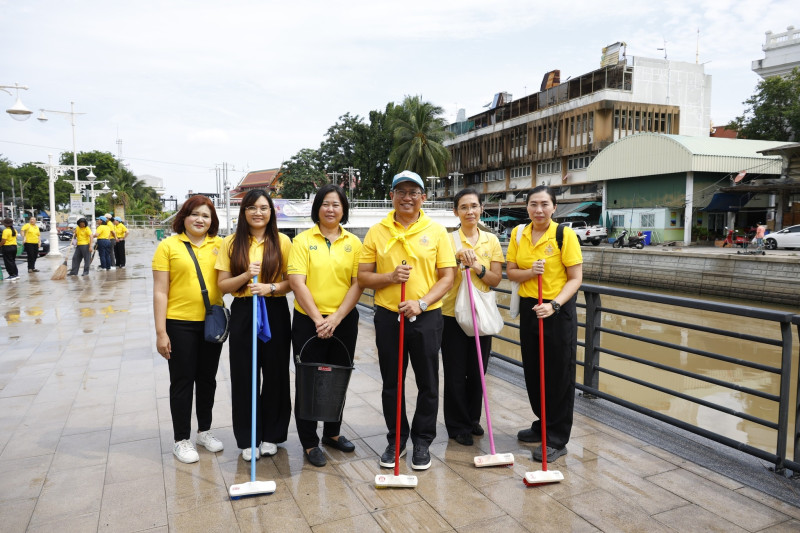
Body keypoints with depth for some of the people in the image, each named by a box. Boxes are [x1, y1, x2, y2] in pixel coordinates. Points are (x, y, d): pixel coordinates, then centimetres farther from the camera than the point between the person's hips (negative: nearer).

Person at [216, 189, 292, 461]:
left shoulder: (282, 241, 0)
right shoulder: (232, 243, 3)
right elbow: (223, 285, 1)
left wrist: (271, 287, -17)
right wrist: (246, 275, -16)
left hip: (275, 312, -1)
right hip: (243, 313, 1)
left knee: (275, 373, 7)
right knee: (244, 376, 5)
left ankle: (271, 434, 24)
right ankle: (248, 439, 20)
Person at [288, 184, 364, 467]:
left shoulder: (353, 242, 4)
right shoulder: (303, 240, -3)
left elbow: (357, 283, -2)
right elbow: (297, 282, -11)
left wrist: (336, 317, -12)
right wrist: (318, 319, -16)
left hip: (344, 320, 3)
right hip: (308, 320, -2)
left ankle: (332, 433, 33)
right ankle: (309, 443, 19)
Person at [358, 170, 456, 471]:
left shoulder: (436, 231, 0)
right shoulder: (377, 232, 2)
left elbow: (447, 277, -2)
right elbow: (363, 277, 2)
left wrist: (421, 303, -15)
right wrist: (390, 277, -17)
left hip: (426, 317, -1)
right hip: (388, 317, 1)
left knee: (428, 384, 9)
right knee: (392, 384, 12)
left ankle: (422, 441, 28)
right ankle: (396, 440, 30)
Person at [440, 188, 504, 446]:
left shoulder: (491, 241, 3)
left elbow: (496, 280, -1)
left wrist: (477, 266, -18)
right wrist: (457, 259, -23)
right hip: (452, 313, -3)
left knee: (477, 371, 14)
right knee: (455, 373, 5)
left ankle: (473, 419, 33)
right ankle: (458, 426, 20)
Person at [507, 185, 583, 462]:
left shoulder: (565, 235, -11)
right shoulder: (518, 234, 3)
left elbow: (575, 278, -11)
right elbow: (510, 272, 4)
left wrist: (554, 305, -24)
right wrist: (531, 272, -16)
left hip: (558, 310, -5)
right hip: (528, 307, 5)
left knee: (559, 375, 3)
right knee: (533, 372, 15)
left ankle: (557, 439, 16)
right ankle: (543, 425, 35)